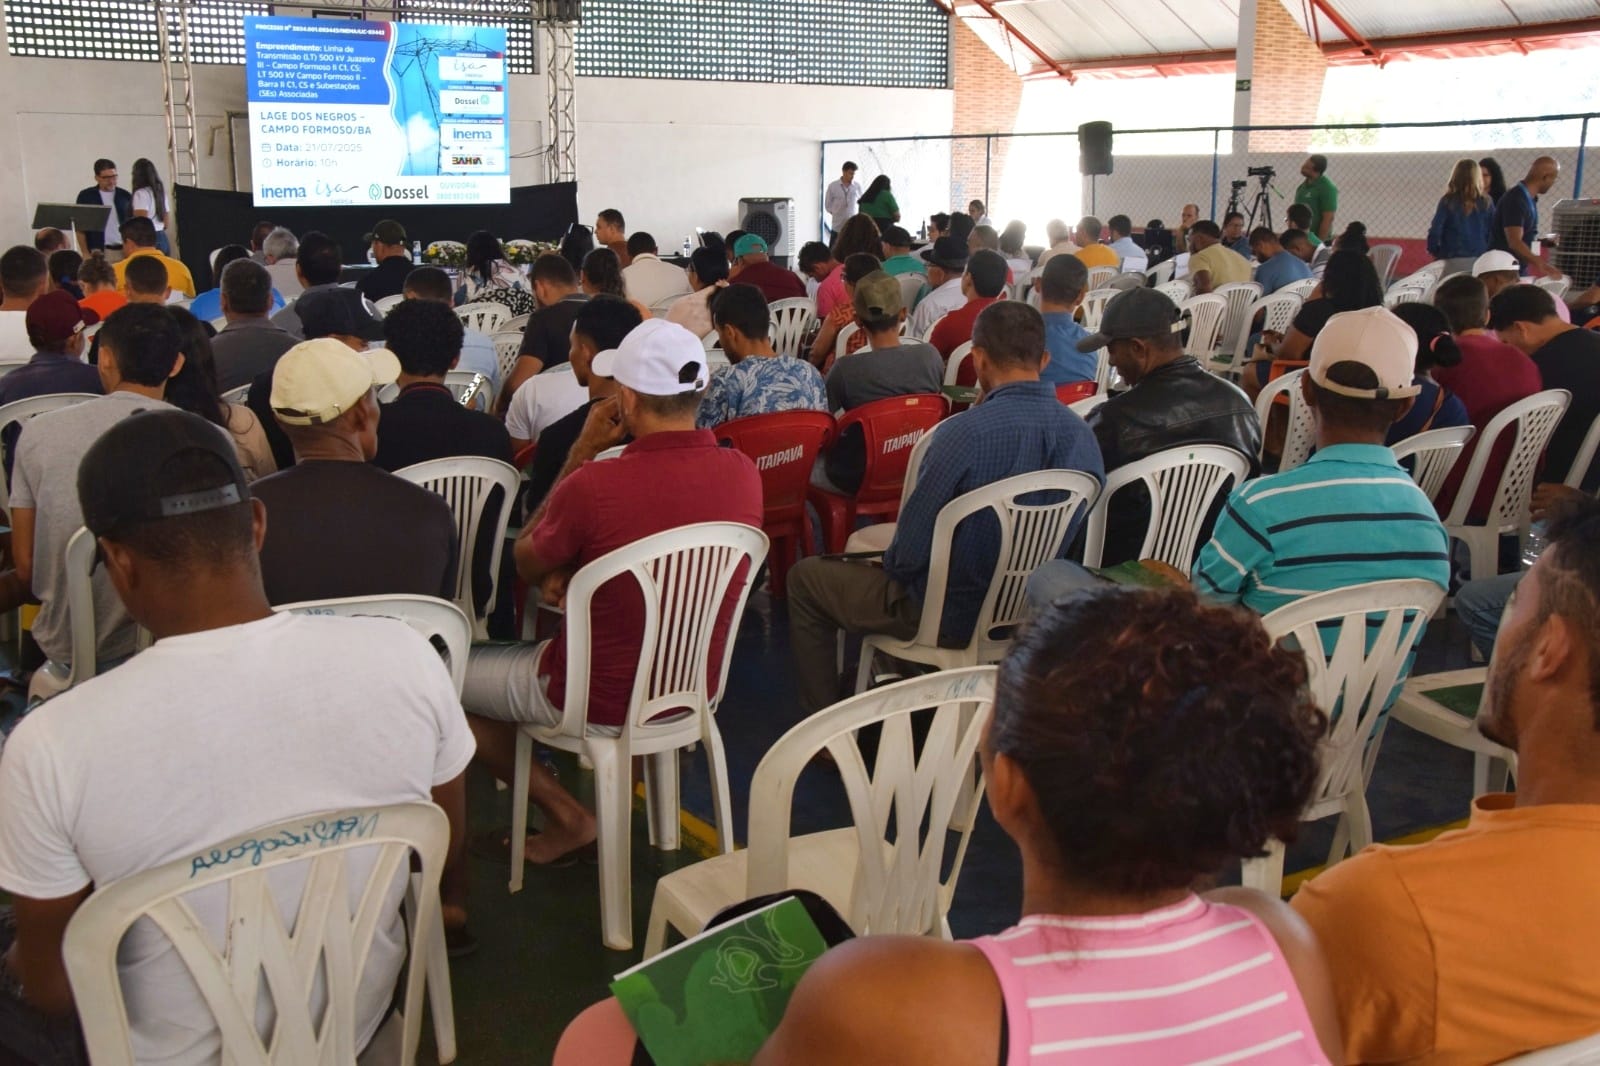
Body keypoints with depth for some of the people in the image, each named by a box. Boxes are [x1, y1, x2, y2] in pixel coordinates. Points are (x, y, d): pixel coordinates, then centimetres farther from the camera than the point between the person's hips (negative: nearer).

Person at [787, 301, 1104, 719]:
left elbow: (908, 552, -22)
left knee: (806, 577, 14)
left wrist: (892, 562, 2)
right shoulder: (1083, 434, -8)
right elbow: (1073, 540, 6)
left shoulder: (964, 431, -28)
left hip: (952, 619, -7)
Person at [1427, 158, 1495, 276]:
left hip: (1453, 261, -2)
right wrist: (1487, 253, 18)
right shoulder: (1486, 203, 2)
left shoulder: (1447, 201, -4)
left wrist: (1434, 251, 9)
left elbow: (1435, 231, -7)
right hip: (1481, 261, 2)